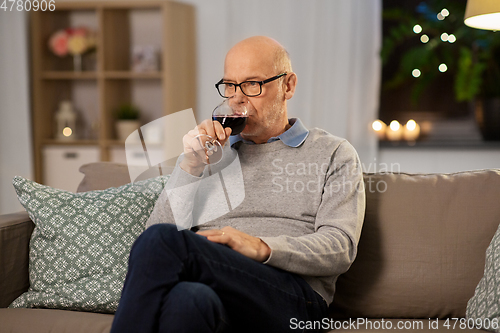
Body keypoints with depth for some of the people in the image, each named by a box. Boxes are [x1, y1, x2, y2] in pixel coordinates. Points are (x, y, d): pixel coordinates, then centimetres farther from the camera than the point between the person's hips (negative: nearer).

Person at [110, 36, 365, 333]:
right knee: (188, 298, -40)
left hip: (290, 294, -2)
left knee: (162, 241, -30)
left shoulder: (333, 153, 17)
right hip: (216, 286, 3)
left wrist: (261, 247, -15)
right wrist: (191, 166, 1)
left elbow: (340, 247, 1)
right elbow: (163, 226, 15)